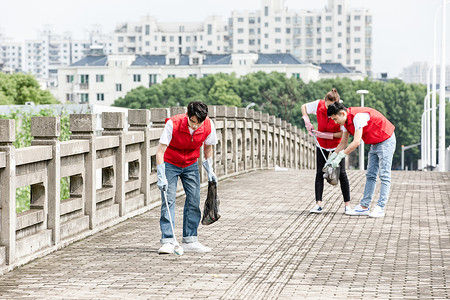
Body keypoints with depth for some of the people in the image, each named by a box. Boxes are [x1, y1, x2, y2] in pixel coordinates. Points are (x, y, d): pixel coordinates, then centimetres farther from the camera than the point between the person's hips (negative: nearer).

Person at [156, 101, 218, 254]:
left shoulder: (209, 126, -20)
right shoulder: (173, 124, -31)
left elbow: (208, 146, 3)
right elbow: (160, 151, -28)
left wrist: (210, 171, 3)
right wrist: (161, 177, -35)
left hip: (191, 165, 4)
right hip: (170, 163, -4)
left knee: (194, 201, -1)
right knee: (168, 200, -13)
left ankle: (189, 241, 7)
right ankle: (168, 242, -14)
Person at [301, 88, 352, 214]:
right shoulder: (319, 105, -19)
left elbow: (342, 134, -24)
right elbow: (304, 107, 1)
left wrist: (323, 135, -28)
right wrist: (307, 122, -13)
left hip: (337, 145, -3)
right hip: (321, 144, 3)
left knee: (341, 173, -6)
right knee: (319, 173, -2)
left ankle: (347, 204, 0)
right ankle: (318, 204, -2)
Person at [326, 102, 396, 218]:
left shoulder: (358, 116, -29)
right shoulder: (345, 121, 1)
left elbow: (356, 142, -32)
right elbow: (343, 143, 11)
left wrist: (339, 157, -27)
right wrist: (331, 158, 5)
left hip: (386, 141, -10)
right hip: (375, 144, 10)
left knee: (384, 175, -10)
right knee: (370, 175, 7)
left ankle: (380, 208, -13)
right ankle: (364, 206, 7)